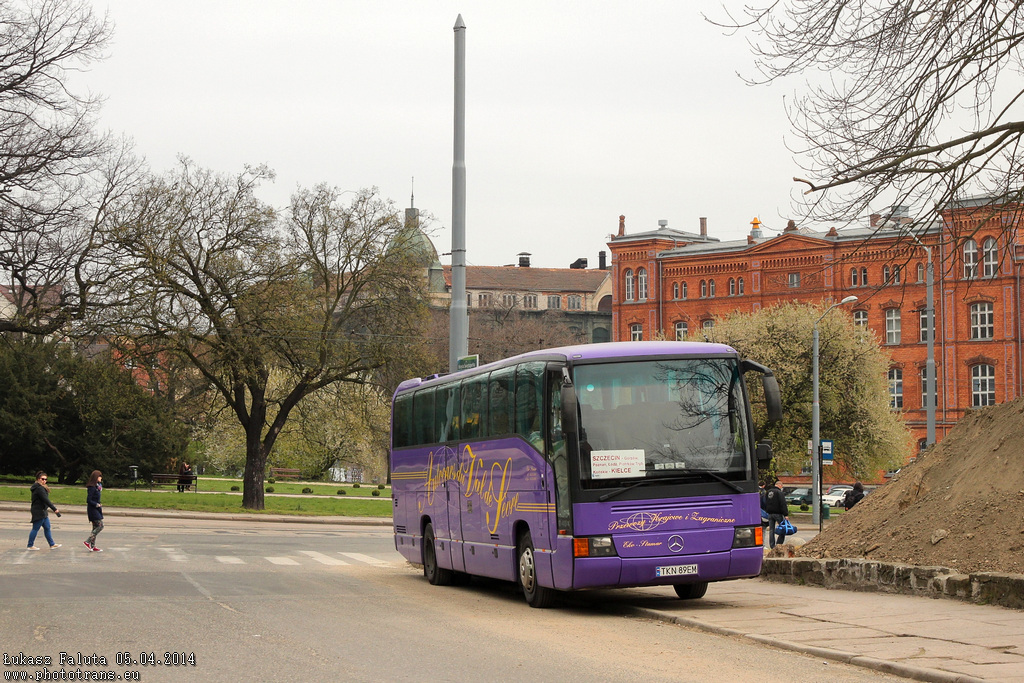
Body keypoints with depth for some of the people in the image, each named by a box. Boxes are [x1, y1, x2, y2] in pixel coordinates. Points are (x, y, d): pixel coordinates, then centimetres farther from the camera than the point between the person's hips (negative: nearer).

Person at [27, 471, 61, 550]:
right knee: (35, 529, -2)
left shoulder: (41, 488, 14)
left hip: (43, 512, 10)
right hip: (38, 512, -10)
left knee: (47, 528, 12)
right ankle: (30, 546, 6)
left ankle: (52, 544, 15)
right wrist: (54, 509, -26)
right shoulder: (39, 489, -19)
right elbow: (46, 500, -25)